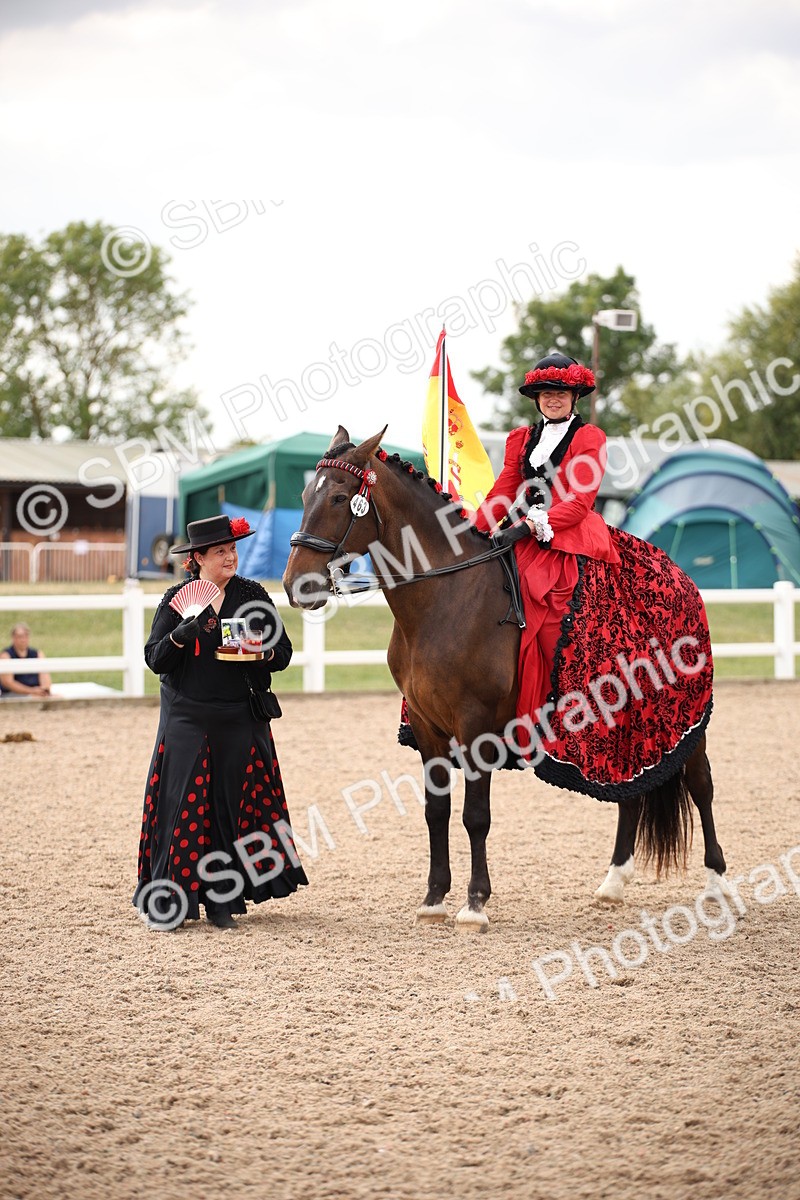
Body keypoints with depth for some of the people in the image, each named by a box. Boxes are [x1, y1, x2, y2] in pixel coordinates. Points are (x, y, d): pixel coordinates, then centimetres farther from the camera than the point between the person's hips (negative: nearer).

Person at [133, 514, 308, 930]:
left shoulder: (252, 596, 6)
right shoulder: (177, 599, 1)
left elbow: (283, 653, 6)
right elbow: (155, 659, -3)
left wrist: (262, 652, -16)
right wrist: (180, 635, -21)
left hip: (240, 721, 2)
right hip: (187, 720, -2)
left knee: (236, 805, 1)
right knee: (182, 803, -5)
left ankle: (222, 899, 8)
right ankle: (169, 901, 0)